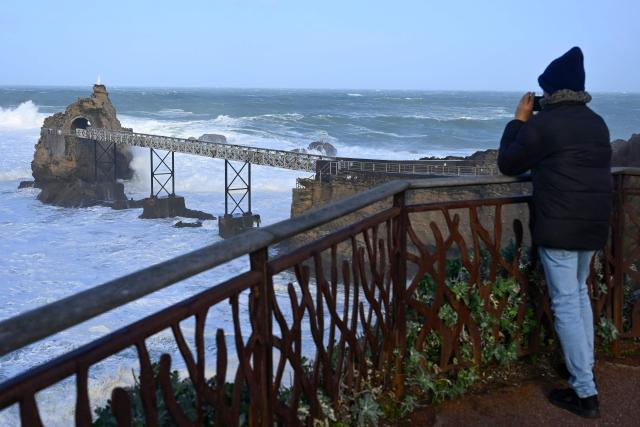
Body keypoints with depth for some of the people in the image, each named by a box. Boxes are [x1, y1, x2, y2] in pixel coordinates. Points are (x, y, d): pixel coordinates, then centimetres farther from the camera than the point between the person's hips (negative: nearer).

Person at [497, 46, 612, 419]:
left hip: (559, 227, -7)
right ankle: (586, 368, 32)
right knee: (580, 293, 23)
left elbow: (508, 164, -1)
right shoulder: (598, 124, 10)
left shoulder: (542, 124, -12)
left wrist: (519, 121, 9)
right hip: (594, 224, 7)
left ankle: (585, 393, -1)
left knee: (566, 304, -2)